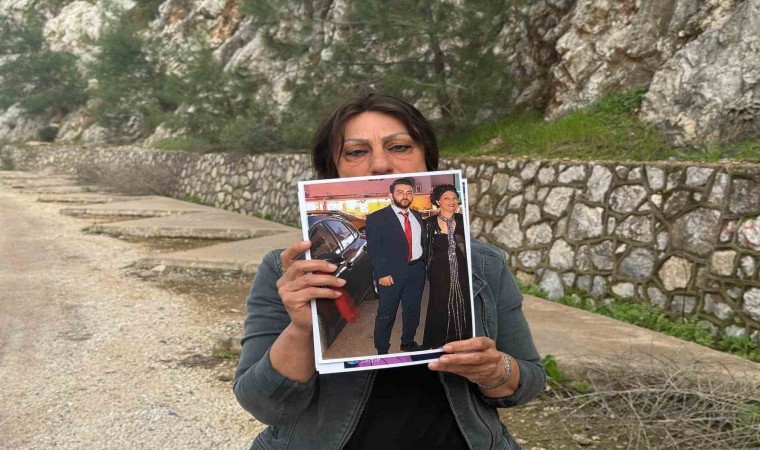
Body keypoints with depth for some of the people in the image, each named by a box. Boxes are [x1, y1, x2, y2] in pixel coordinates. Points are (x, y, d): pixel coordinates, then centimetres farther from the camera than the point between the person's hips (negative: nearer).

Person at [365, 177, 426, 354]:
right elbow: (373, 249, -11)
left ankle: (408, 343, 32)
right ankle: (382, 350, 13)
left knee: (413, 310, 14)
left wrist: (424, 263, 5)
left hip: (416, 271, 5)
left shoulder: (417, 216, 12)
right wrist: (382, 274, -16)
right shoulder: (377, 218, -7)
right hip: (391, 273, -5)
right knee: (386, 313, 1)